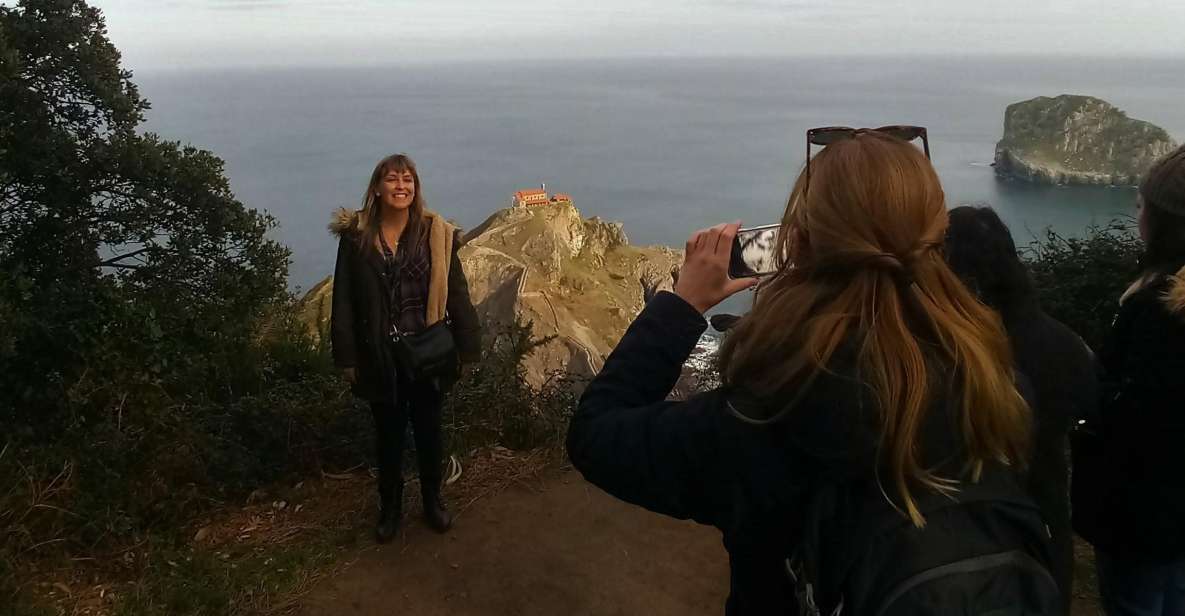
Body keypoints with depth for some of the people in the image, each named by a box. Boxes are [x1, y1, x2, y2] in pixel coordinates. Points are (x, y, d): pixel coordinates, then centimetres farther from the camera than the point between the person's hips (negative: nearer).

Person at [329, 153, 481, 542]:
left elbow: (456, 294, -4)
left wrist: (467, 348, -5)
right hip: (380, 356, 0)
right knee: (388, 433, 15)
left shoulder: (436, 234, -6)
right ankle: (390, 506, 34)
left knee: (429, 430, 16)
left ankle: (433, 499, 37)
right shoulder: (356, 237, -6)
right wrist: (346, 357, -4)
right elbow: (344, 301, -3)